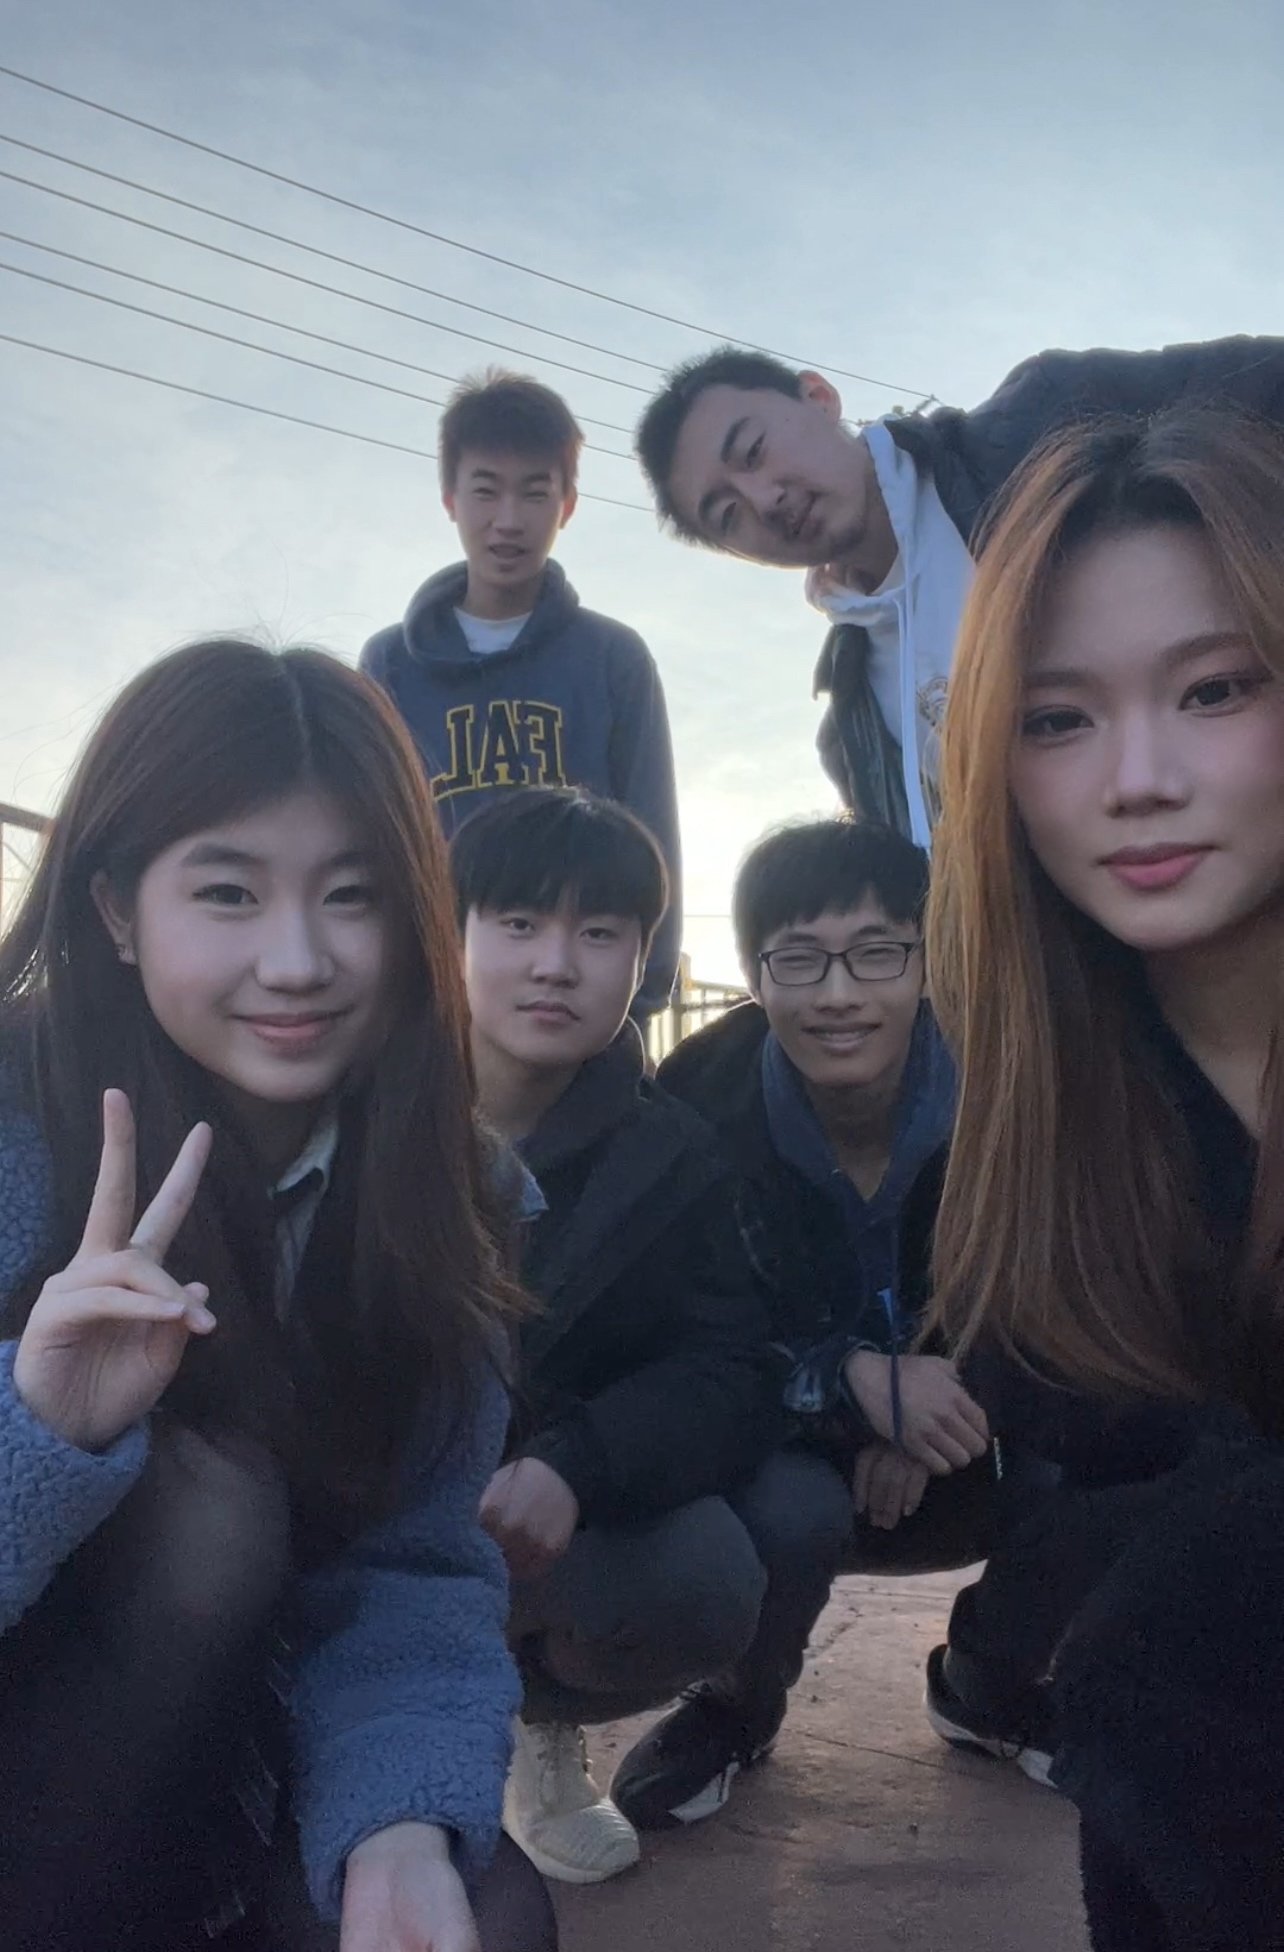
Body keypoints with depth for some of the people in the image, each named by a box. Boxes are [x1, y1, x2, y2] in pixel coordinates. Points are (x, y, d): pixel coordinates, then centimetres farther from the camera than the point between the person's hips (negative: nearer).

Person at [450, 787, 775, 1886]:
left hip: (562, 1523, 2)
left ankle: (536, 1712, 8)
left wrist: (573, 1466, -32)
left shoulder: (669, 1156, -3)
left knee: (705, 1586, -28)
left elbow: (728, 1378, -10)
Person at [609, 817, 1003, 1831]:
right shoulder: (700, 1108, -22)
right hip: (782, 1455, -3)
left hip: (947, 1468, 3)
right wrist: (857, 1381, -35)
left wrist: (930, 1407, -25)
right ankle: (740, 1708, 4)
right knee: (788, 1511, -34)